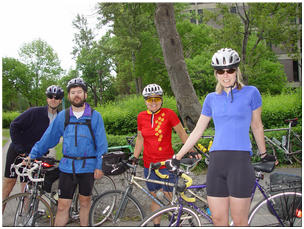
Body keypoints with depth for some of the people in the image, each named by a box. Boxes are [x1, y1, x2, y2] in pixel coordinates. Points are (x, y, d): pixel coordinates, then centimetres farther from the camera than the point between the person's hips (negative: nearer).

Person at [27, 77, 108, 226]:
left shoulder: (95, 116, -1)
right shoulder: (62, 116, 5)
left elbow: (101, 143, -2)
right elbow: (48, 138, 10)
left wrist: (99, 165, -8)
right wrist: (32, 155, 10)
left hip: (88, 167, -1)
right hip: (67, 167, 1)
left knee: (85, 202, 12)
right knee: (63, 206, 0)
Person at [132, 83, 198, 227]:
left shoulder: (168, 114, -9)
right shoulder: (141, 117, 3)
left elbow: (182, 134, -2)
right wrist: (135, 157, 9)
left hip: (166, 163, -4)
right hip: (149, 165, 4)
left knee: (170, 196, -3)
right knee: (154, 197, 14)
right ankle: (156, 224, 27)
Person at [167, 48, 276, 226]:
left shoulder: (251, 93, 2)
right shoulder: (212, 98, 10)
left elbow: (257, 126, 13)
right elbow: (197, 131, 15)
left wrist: (264, 154, 22)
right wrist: (177, 157, 15)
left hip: (240, 160, -3)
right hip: (216, 161, 3)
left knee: (239, 220, 2)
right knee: (218, 218, 8)